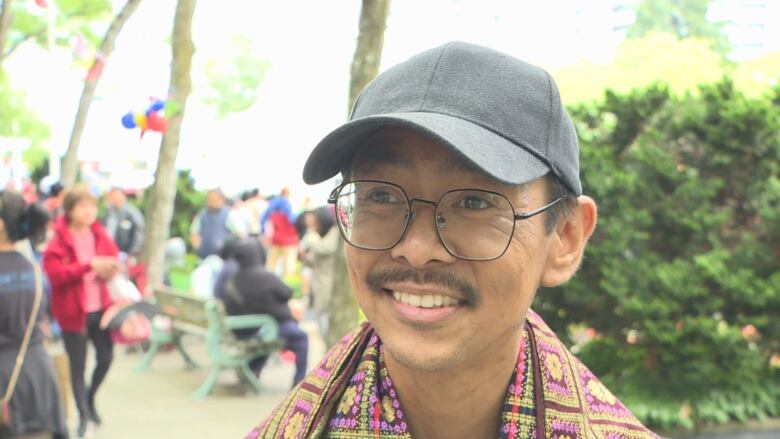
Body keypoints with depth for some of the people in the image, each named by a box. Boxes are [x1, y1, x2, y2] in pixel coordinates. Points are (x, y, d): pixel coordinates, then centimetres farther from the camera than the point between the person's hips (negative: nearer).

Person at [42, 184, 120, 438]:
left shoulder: (100, 235, 3)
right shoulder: (59, 240, -11)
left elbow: (113, 258, 15)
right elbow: (55, 272, -21)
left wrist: (110, 269, -9)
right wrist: (89, 266, -28)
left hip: (100, 307, 4)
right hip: (73, 311, -4)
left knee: (106, 356, 4)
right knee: (78, 365, 5)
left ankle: (91, 398, 33)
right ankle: (84, 415, 20)